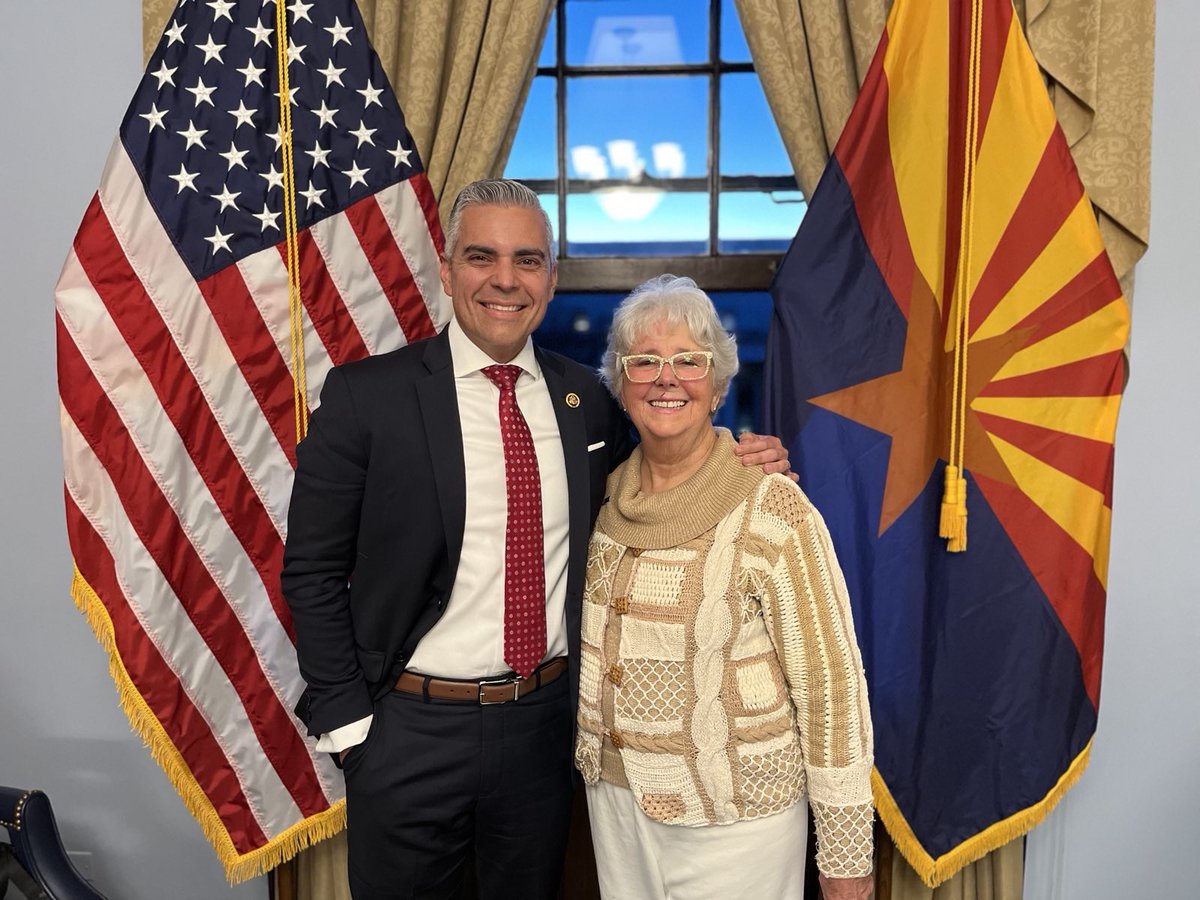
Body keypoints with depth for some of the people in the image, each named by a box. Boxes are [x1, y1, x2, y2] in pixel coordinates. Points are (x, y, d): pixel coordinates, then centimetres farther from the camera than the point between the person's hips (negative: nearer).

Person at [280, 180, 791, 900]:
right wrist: (347, 723, -8)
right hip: (410, 730, -3)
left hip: (545, 723, 3)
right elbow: (314, 571, -6)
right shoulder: (366, 394, -11)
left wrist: (741, 463, -4)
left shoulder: (586, 396, 0)